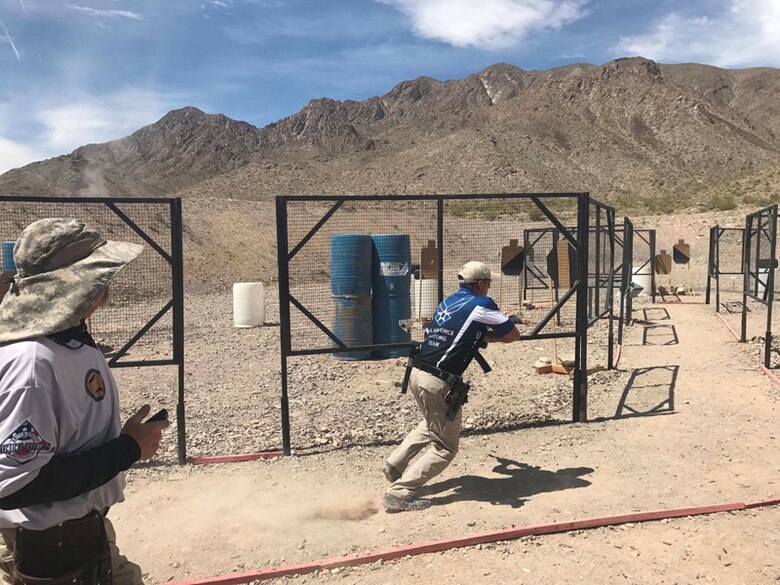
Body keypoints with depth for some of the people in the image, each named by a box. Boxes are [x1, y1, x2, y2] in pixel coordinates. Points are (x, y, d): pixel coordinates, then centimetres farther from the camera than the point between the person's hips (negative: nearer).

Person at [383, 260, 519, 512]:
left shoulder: (449, 301, 17)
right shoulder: (482, 304, -4)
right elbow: (513, 335, 4)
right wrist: (488, 335, 19)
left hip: (416, 373, 8)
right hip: (438, 383, -8)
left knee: (432, 424, 33)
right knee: (445, 448, 5)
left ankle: (396, 463, 26)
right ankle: (399, 494, 0)